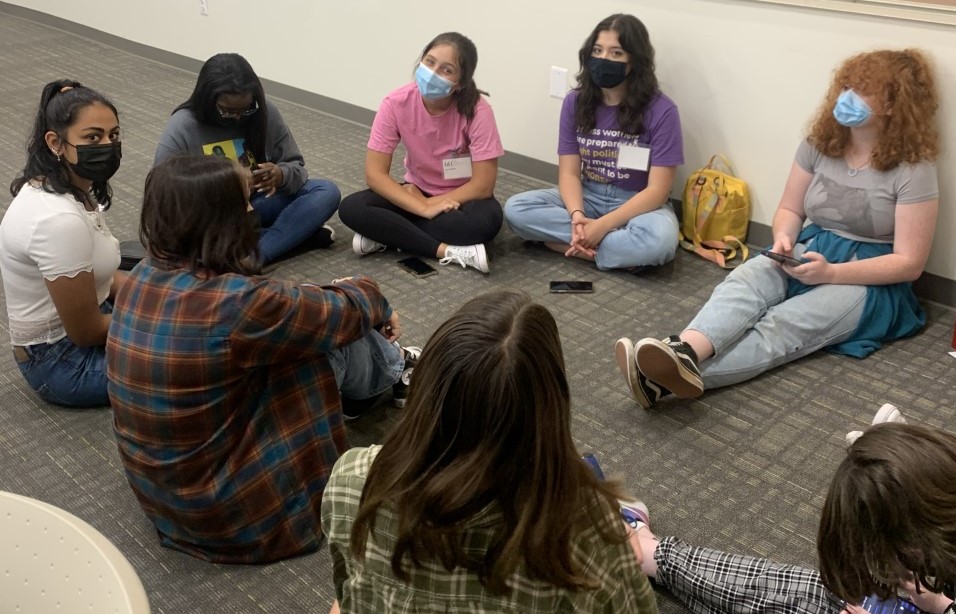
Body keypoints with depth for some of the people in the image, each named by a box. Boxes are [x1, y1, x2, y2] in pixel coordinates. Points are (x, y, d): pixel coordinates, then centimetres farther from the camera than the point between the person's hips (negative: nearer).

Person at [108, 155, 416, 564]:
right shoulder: (233, 303, -30)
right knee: (334, 335, -2)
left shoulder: (144, 277, -6)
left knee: (311, 321, 9)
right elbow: (343, 311, -12)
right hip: (227, 511, -7)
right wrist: (370, 295, 10)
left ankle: (381, 366, 36)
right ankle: (392, 370, 30)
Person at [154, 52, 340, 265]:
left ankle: (257, 254, -31)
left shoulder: (265, 112, -7)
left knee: (327, 191, -17)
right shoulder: (180, 128, -15)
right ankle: (297, 234, -23)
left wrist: (281, 175, -26)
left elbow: (296, 166, -1)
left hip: (257, 204, 3)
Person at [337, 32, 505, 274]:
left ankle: (385, 235, -22)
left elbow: (483, 185, -22)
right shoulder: (396, 103, -18)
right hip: (416, 193, 2)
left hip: (460, 198, -2)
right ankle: (449, 251, -27)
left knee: (487, 219, -36)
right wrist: (423, 208, -29)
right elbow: (375, 174, -19)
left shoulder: (477, 111, -24)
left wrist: (430, 203, -22)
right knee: (351, 209, -23)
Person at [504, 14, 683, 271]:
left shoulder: (661, 110, -15)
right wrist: (577, 216, -26)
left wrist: (602, 225, -27)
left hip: (638, 205, -4)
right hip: (587, 197, 4)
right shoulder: (575, 102, -3)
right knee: (515, 209, -19)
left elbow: (657, 190, -17)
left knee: (659, 240, -38)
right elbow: (569, 172, -5)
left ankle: (568, 242, -19)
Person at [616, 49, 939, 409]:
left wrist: (830, 273, -24)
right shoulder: (819, 144, 3)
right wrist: (784, 237, -14)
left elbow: (909, 263, -13)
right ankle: (682, 353, -61)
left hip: (869, 283, -4)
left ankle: (669, 378, -57)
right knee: (744, 279, -30)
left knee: (782, 325, -33)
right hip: (808, 254, 5)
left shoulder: (913, 171, -12)